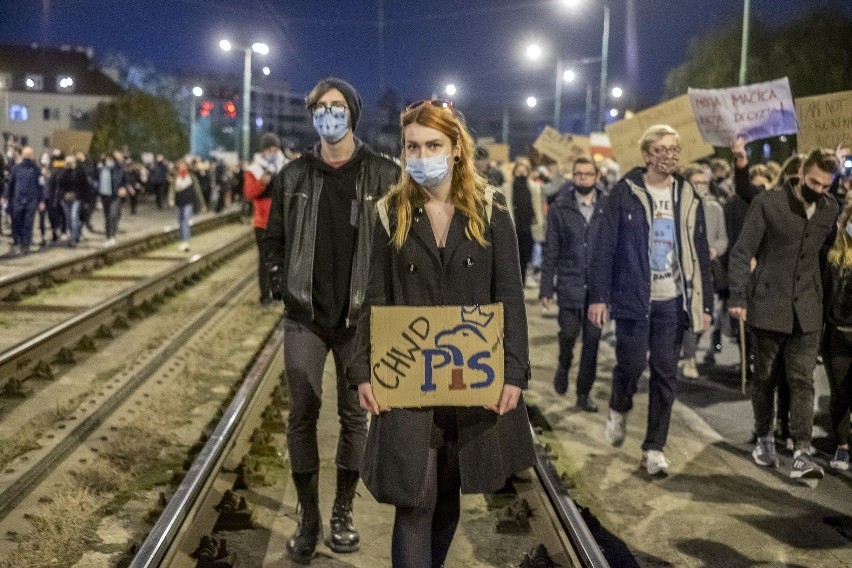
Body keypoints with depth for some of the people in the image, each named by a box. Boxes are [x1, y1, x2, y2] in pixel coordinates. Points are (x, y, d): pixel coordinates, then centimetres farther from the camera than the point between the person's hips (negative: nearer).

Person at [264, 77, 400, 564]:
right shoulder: (294, 176, 5)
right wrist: (280, 285, 0)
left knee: (355, 415, 9)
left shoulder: (384, 175, -3)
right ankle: (308, 518, 15)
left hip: (361, 318, -1)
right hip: (305, 317, 2)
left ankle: (343, 511, 24)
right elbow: (275, 237, 12)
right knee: (303, 415, 2)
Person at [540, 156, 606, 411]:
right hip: (569, 283, -1)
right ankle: (564, 365, 27)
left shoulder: (608, 207, 3)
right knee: (569, 332, -7)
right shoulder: (560, 208, 2)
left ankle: (584, 393, 17)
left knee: (592, 340, 4)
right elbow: (551, 250, 2)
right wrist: (546, 287, -1)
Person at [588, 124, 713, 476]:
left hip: (672, 300, 3)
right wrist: (598, 296, -10)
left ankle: (654, 447, 14)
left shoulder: (688, 198, 7)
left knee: (665, 373, 4)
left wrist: (705, 303, 7)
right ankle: (619, 409, 32)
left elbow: (699, 254, 10)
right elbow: (604, 247, -5)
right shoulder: (625, 193, -3)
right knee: (632, 363, -2)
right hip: (633, 298, -3)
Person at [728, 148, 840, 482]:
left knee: (802, 381, -4)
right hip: (768, 305, -2)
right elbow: (742, 252, -8)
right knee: (764, 377, 11)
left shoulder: (830, 210, 5)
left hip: (807, 310, 2)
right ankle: (764, 439, 28)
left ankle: (801, 455, -7)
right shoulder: (767, 203, -8)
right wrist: (738, 297, -15)